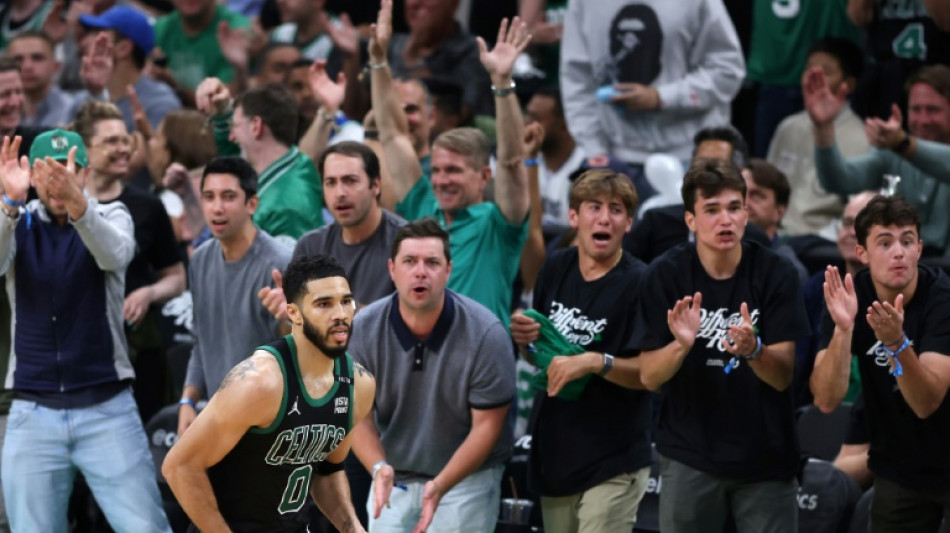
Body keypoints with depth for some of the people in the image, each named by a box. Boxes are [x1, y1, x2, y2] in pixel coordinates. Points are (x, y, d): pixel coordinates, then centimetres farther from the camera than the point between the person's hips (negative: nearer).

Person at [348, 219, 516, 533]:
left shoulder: (485, 334, -17)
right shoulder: (363, 329, -10)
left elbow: (486, 425, -13)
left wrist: (440, 486, -26)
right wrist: (378, 468, -27)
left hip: (467, 476, -3)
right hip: (393, 478, 3)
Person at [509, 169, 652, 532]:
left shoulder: (639, 283, -12)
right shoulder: (556, 268, 7)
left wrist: (596, 363, -27)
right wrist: (524, 339, -3)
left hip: (613, 464, -7)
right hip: (555, 453, 7)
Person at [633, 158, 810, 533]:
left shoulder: (776, 273, -8)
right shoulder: (666, 275, -7)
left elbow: (783, 376, -10)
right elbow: (649, 377, -6)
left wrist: (752, 350, -32)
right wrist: (681, 345, -27)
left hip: (766, 456, 0)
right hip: (690, 455, 0)